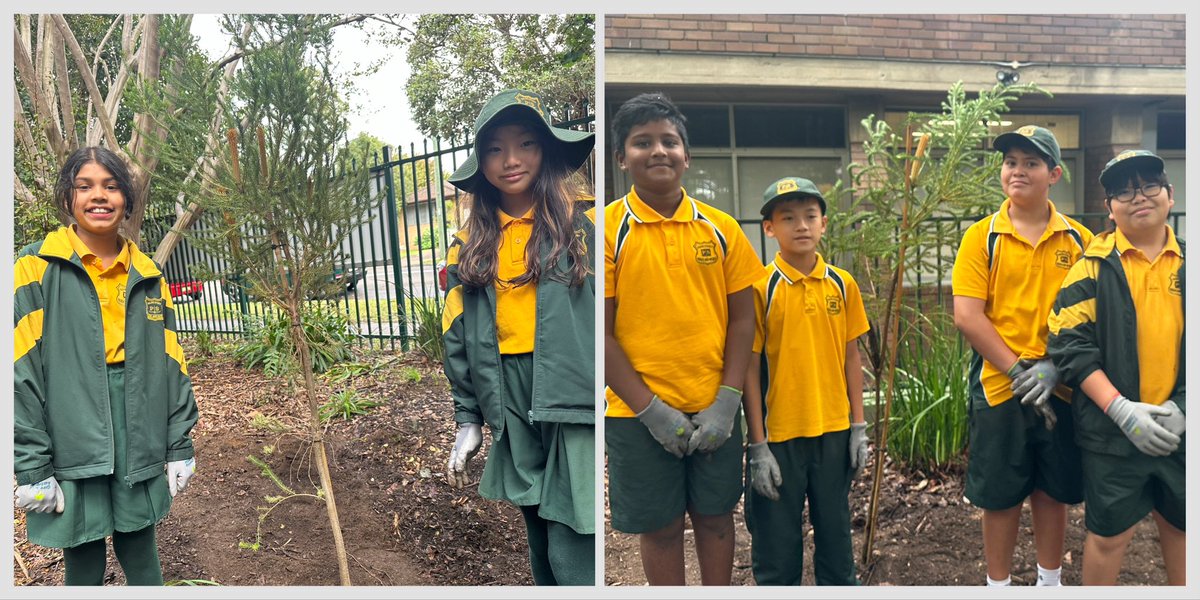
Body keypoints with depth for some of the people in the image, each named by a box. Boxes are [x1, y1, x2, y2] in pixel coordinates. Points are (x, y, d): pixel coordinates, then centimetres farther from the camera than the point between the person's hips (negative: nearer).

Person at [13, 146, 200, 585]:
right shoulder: (38, 269, -4)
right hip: (74, 449, -3)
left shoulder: (146, 274, 9)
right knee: (84, 566, 9)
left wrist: (180, 446, 7)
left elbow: (170, 364, 10)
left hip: (141, 451, 3)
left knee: (142, 561, 14)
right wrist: (31, 467, -12)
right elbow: (21, 373, -9)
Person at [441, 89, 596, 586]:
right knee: (544, 556, 15)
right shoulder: (470, 247, 11)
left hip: (578, 407, -5)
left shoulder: (585, 224, -4)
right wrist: (468, 420, 12)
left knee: (573, 561, -7)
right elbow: (459, 341, 15)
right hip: (515, 416, 5)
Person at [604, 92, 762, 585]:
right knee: (660, 525, 11)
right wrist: (652, 410, -12)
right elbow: (600, 332, -8)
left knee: (715, 515, 16)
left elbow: (742, 317, 4)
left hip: (715, 410, 3)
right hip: (639, 415, -2)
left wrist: (726, 402, -5)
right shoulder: (609, 229, -6)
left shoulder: (720, 227, 2)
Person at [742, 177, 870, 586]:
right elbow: (750, 369, -7)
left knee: (835, 533, 16)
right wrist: (758, 446, -9)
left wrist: (859, 428, 6)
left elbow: (851, 357, 9)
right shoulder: (760, 289, -8)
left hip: (834, 432, 3)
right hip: (779, 436, -3)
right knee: (777, 543, 7)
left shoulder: (842, 285, 3)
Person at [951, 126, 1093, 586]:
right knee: (1000, 496, 8)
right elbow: (967, 316, -10)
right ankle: (998, 585, 24)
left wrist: (1055, 366, -13)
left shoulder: (1078, 239, 4)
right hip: (998, 388, -2)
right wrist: (1018, 371, -14)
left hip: (1059, 388, 2)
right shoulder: (982, 236, -3)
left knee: (1052, 491, 13)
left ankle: (1050, 582, 32)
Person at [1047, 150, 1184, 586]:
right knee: (1109, 533, 7)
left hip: (1180, 429, 3)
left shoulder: (1185, 263, 4)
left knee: (1179, 525, 17)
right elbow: (1069, 346, -11)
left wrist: (1182, 405, -10)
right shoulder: (1094, 267, -5)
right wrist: (1121, 409, -19)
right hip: (1111, 431, -3)